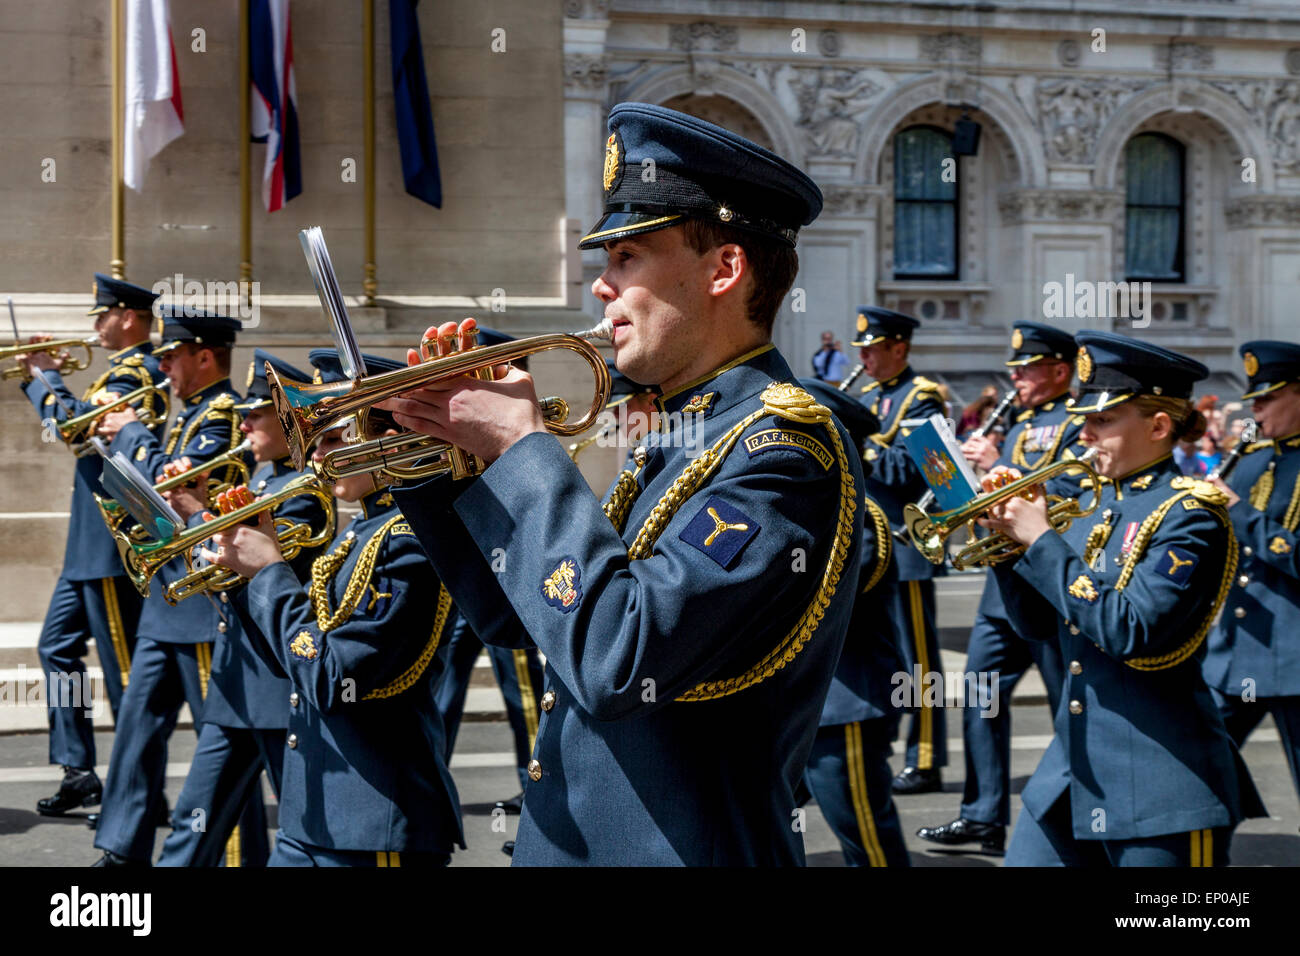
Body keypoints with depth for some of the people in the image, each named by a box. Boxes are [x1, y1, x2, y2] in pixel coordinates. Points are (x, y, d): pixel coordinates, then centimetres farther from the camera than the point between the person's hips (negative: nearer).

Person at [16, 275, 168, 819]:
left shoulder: (135, 371, -15)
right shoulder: (125, 369, 16)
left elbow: (71, 421, -25)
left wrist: (44, 377, -9)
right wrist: (42, 376, 10)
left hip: (113, 544, -11)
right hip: (91, 545, 11)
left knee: (124, 667, -4)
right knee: (57, 646, 13)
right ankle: (79, 773, 17)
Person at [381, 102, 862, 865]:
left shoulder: (785, 444, -19)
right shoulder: (683, 439, 11)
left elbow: (617, 660, -30)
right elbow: (515, 615, 16)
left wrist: (524, 449, -20)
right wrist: (442, 455, 3)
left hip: (683, 846, -9)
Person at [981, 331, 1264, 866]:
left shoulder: (1190, 515, -11)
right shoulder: (1101, 506, 12)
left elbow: (1132, 631, -24)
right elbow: (1039, 624, 15)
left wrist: (1041, 541, -18)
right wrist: (1010, 541, -1)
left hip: (1159, 780, -8)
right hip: (1074, 762, 8)